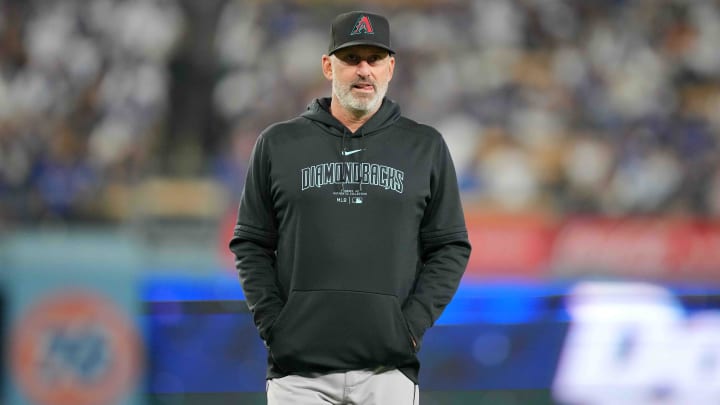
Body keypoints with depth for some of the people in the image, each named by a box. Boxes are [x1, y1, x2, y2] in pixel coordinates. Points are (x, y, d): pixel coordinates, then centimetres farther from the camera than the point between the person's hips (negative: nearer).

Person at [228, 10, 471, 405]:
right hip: (298, 372, 0)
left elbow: (451, 248, 10)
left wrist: (414, 323, -3)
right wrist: (272, 322, -2)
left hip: (389, 370, 0)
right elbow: (250, 245, 11)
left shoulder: (425, 146, 10)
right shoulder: (278, 143, 10)